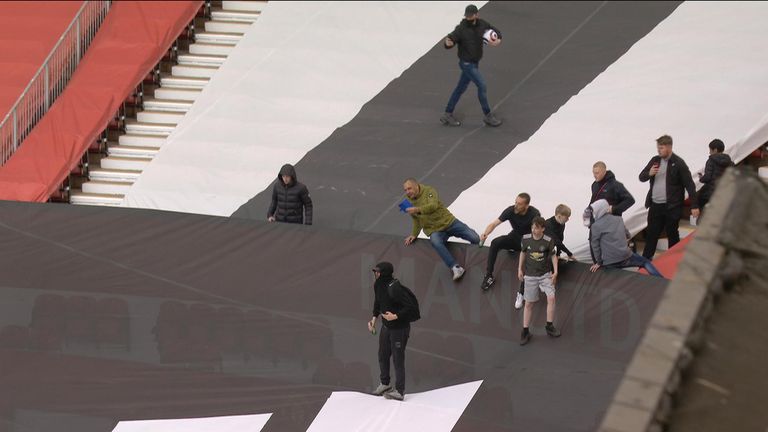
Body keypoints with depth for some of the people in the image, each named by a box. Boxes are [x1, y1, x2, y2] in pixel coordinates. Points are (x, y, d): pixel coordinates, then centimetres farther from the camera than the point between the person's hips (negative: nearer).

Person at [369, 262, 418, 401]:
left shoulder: (394, 289, -29)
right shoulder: (378, 285, -4)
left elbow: (410, 307, -25)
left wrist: (395, 316, -30)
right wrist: (374, 318, 8)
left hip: (399, 328, -9)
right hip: (386, 326, 9)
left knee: (398, 359, 2)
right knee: (383, 356, 21)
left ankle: (399, 392, 13)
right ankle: (385, 383, 42)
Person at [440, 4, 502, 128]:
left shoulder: (482, 24, -6)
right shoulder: (461, 29, -23)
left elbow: (496, 31, 6)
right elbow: (449, 41, -22)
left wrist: (498, 40, -16)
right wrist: (447, 43, -48)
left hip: (475, 63, 7)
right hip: (467, 64, -7)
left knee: (461, 88, 14)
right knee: (482, 86, -7)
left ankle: (447, 115, 26)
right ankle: (488, 116, 9)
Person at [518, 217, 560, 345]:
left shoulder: (548, 241, -12)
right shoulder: (526, 238, -8)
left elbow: (553, 256, 1)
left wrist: (555, 272, -7)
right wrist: (520, 269, 9)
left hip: (545, 274, -1)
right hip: (530, 276, 1)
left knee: (551, 297, -16)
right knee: (529, 303, 4)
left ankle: (549, 326, 1)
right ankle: (525, 331, 12)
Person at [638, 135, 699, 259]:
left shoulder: (678, 163, -8)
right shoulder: (655, 160, 9)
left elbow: (690, 185, -8)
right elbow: (641, 177, 13)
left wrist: (694, 206, -13)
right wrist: (649, 173, -11)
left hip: (671, 207, -5)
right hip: (655, 205, 5)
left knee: (672, 236, 5)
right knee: (651, 234, 9)